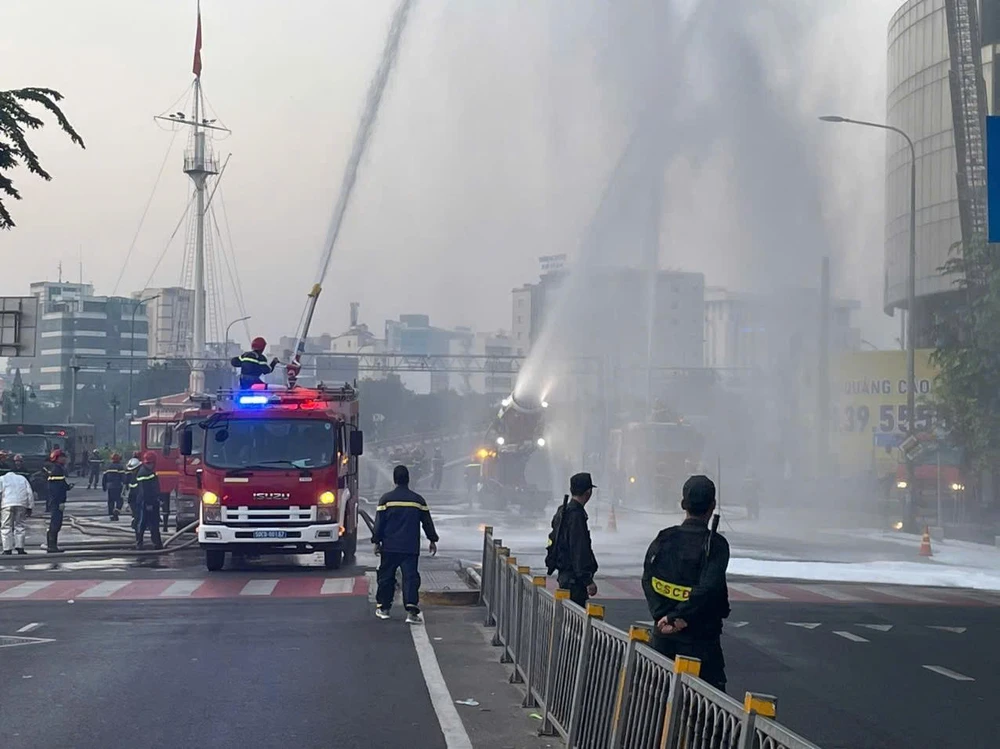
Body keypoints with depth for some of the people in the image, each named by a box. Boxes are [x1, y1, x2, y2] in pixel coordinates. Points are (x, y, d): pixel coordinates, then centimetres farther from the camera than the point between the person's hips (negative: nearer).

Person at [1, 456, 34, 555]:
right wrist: (30, 507, 13)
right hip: (21, 505, 3)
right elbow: (29, 493, 13)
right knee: (20, 526, 8)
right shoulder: (22, 478, 22)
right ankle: (20, 548, 4)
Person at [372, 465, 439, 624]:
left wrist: (376, 541, 6)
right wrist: (433, 540, 21)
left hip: (389, 546, 0)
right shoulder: (418, 500, 2)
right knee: (410, 577, -4)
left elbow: (379, 523, -2)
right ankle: (411, 610, -17)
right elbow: (427, 522, 10)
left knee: (386, 576, 13)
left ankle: (383, 607, 22)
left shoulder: (386, 499, -3)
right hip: (411, 548, 0)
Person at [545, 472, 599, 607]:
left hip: (564, 575, 10)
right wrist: (588, 581, -20)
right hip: (574, 579, -10)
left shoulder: (562, 511, 13)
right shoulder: (576, 515, -17)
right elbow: (580, 550, -21)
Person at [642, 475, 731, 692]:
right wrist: (679, 617, -17)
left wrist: (662, 616, -9)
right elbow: (708, 588, -22)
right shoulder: (715, 544, -11)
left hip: (663, 635, 5)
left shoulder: (663, 540, 4)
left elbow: (648, 581, -3)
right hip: (700, 636, -5)